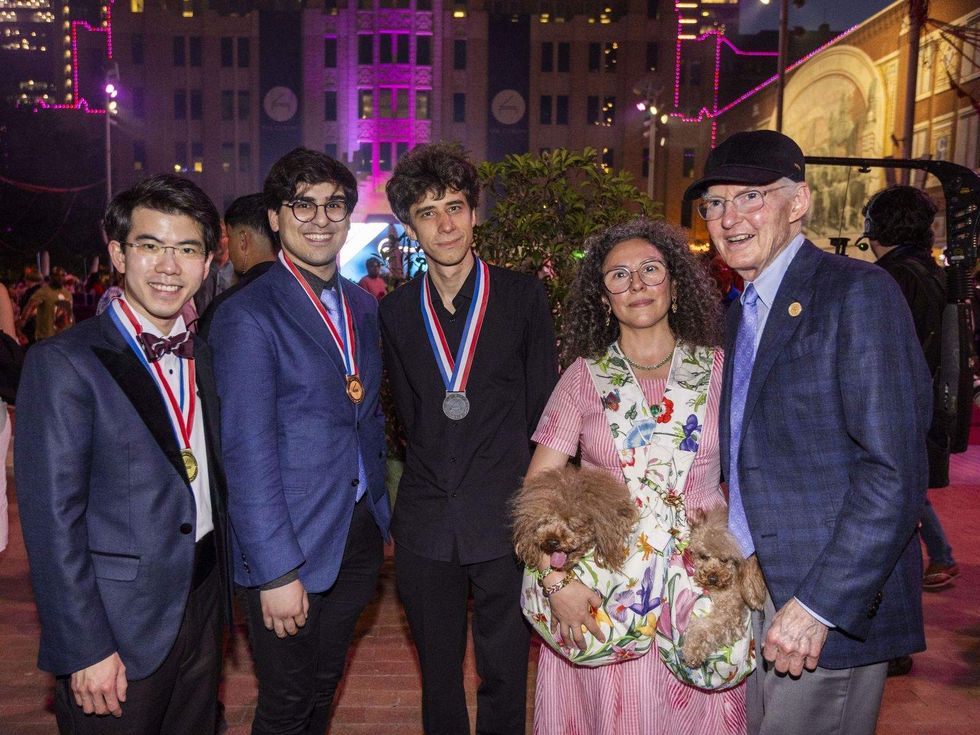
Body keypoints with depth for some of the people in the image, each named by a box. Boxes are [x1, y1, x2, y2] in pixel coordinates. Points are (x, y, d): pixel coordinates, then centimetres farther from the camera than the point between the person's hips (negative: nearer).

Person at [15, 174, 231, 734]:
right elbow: (52, 520, -16)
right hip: (120, 628, -6)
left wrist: (219, 594, 8)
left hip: (203, 614, 6)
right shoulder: (63, 363, -14)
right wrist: (85, 650, -16)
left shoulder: (203, 357, 7)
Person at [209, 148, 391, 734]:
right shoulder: (247, 316, -14)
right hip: (289, 550, -6)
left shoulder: (364, 306, 7)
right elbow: (247, 454, -18)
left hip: (359, 533, 6)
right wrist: (276, 572, -19)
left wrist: (380, 522, 12)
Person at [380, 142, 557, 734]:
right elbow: (410, 414, 10)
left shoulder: (524, 296, -2)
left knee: (504, 674, 12)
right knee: (438, 675, 17)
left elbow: (544, 410, 1)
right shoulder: (396, 311, 4)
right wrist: (436, 477, 3)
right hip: (426, 523, 2)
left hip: (505, 522, -2)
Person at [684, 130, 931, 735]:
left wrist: (818, 606, -21)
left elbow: (895, 472, -20)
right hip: (752, 589, 7)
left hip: (834, 601, -7)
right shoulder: (739, 316, 12)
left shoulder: (857, 292, -13)